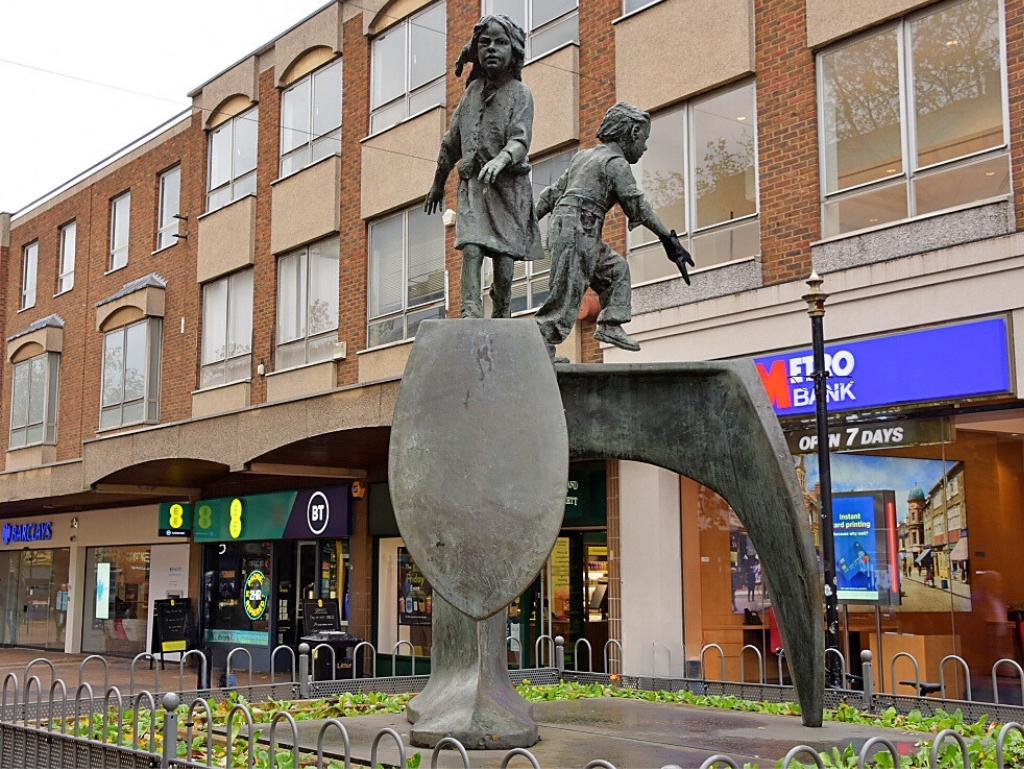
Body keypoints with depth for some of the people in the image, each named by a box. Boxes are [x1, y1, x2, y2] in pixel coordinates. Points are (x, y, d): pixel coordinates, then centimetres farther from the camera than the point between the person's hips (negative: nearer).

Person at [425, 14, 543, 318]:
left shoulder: (519, 93, -2)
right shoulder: (473, 90, 11)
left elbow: (520, 140, -16)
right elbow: (452, 142, 20)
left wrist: (500, 160, -37)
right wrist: (438, 183, 27)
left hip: (508, 184, -3)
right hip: (473, 183, 3)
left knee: (503, 254, -3)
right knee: (471, 247, -16)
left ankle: (501, 320, 12)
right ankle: (471, 311, -23)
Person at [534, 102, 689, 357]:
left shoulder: (584, 156, 23)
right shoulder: (616, 162, -3)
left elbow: (553, 193, 23)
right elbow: (637, 204, -9)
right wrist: (668, 238, -8)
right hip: (577, 229, -9)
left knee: (617, 269, 19)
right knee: (567, 295, -12)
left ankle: (610, 326, 10)